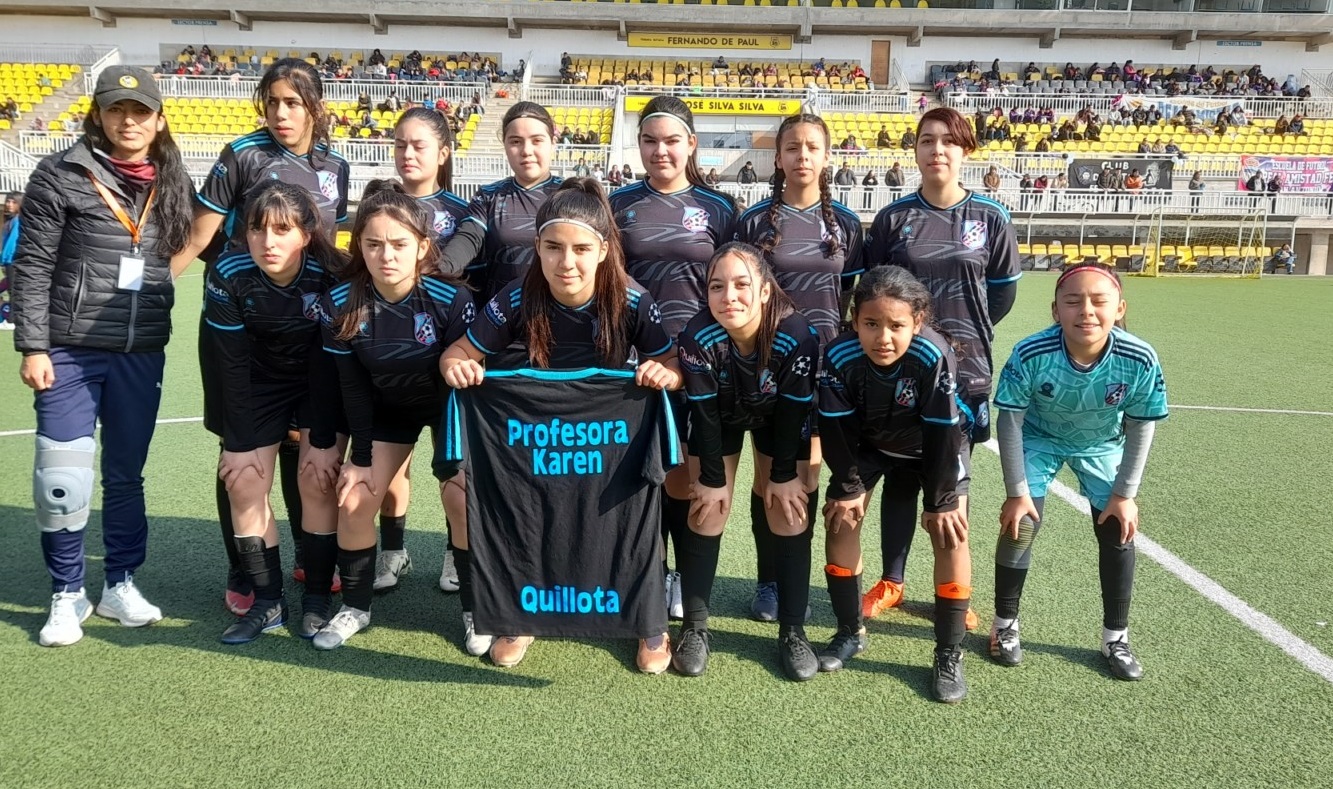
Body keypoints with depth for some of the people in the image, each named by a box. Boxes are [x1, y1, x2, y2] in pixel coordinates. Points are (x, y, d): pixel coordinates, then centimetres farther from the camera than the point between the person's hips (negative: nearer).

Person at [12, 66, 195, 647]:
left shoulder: (173, 184, 6)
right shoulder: (61, 175, -4)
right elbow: (32, 266, -4)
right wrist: (32, 346, -8)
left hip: (142, 354, 3)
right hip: (70, 351, -3)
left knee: (126, 473, 13)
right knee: (62, 478, -2)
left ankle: (119, 584, 28)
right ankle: (67, 594, 17)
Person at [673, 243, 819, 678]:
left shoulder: (797, 335, -35)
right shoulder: (697, 337, -35)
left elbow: (794, 411, -22)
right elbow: (705, 415, -23)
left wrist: (784, 476, -13)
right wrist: (713, 478, -14)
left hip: (777, 416, 0)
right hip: (720, 417, 0)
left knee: (788, 514, -3)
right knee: (707, 511, -3)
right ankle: (694, 628, 10)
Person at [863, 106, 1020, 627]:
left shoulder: (991, 219, 0)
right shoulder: (894, 217, 0)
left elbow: (1003, 291, 7)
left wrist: (965, 333, 6)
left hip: (964, 369, 0)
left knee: (953, 482, 9)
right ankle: (890, 582, 24)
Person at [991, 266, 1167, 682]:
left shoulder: (1139, 360, -32)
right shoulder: (1031, 354, -36)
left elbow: (1139, 429, -14)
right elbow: (1010, 422, -23)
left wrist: (1125, 494, -10)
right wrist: (1017, 492, -18)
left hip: (1102, 445, 2)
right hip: (1039, 439, -1)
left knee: (1118, 533, -1)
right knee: (1021, 525, -10)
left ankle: (1115, 637, 19)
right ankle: (1005, 624, 12)